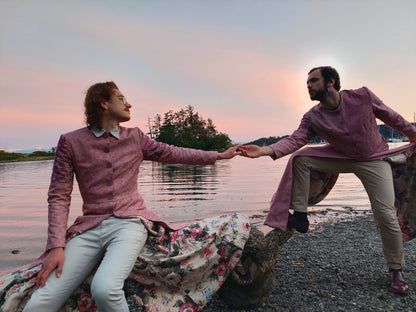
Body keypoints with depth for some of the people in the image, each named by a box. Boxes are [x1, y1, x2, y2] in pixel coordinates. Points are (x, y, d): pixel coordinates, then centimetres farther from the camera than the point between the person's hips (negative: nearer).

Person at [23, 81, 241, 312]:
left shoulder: (135, 138, 11)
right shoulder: (70, 142, 5)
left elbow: (174, 154, 17)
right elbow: (59, 196, 2)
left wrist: (220, 155, 20)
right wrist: (56, 246, -8)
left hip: (128, 223, 0)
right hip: (90, 228, 1)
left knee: (104, 289, -28)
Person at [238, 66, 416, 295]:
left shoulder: (363, 96, -18)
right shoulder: (313, 117, -15)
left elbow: (390, 116, -2)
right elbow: (295, 139, -29)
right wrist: (265, 150, -46)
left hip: (373, 160, -2)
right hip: (340, 157, 2)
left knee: (386, 215, -11)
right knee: (300, 158, -20)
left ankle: (396, 270, 14)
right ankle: (300, 216, -12)